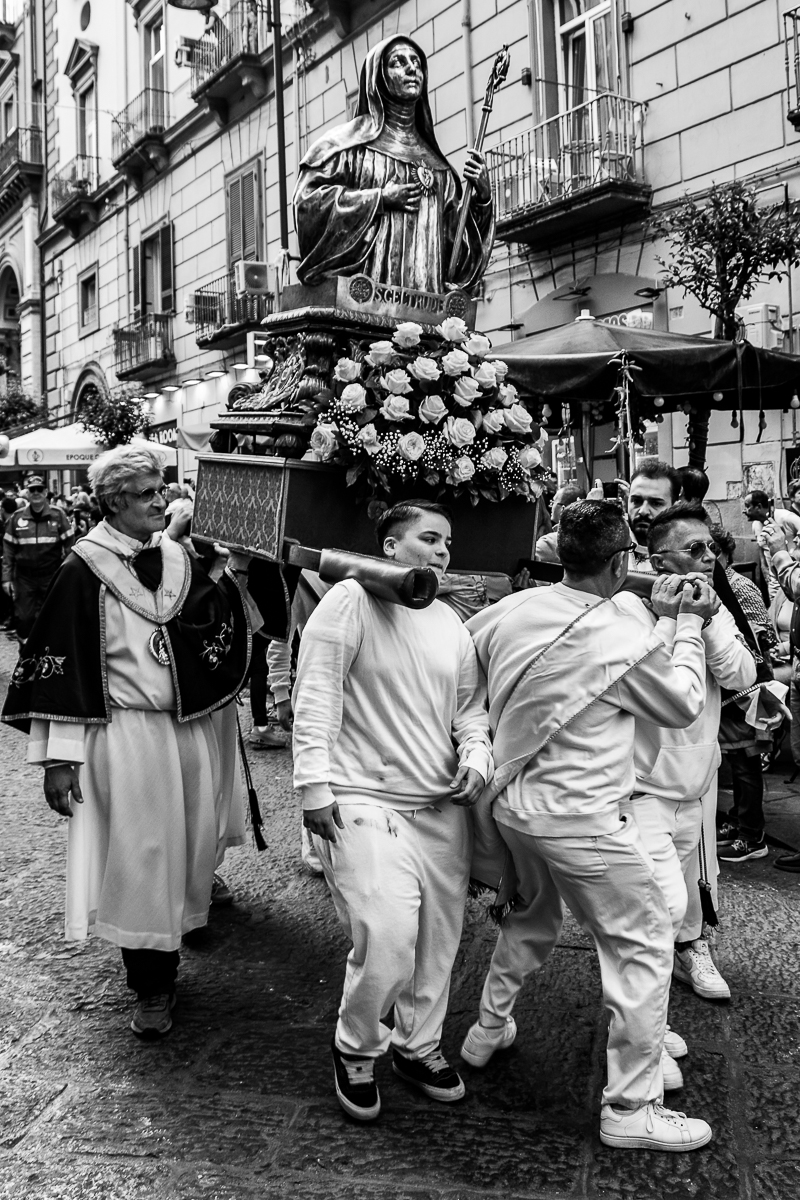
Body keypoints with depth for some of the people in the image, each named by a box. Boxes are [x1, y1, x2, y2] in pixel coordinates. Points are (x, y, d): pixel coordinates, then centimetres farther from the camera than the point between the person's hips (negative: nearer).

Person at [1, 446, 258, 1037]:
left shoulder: (179, 558, 5)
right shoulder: (85, 568, -10)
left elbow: (216, 628, 3)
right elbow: (63, 663, -11)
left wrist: (236, 573, -9)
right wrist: (59, 755, -14)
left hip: (193, 728, 5)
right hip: (127, 734, -5)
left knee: (190, 839, 15)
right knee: (140, 856, 2)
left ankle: (189, 906, 43)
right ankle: (154, 984, 15)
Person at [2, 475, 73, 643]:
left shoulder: (58, 516, -1)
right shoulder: (17, 518, 3)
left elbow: (70, 546, 0)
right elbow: (8, 550, 5)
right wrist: (6, 578, 1)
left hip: (51, 576, -1)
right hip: (24, 577, 1)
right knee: (23, 618, 2)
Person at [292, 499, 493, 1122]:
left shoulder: (452, 623, 13)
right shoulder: (352, 600, -8)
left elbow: (471, 706, 18)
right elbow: (316, 697, -12)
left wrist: (477, 757, -1)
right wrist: (315, 784, -17)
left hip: (442, 804, 7)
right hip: (365, 800, -7)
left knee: (439, 938, 13)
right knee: (388, 937, -15)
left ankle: (418, 1045, 37)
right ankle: (355, 1048, 14)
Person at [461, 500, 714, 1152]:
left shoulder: (512, 609, -3)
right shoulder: (628, 640, -18)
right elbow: (685, 705, 0)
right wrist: (689, 626, 9)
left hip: (512, 799, 7)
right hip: (580, 817, -7)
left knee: (532, 917, 29)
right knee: (644, 943, 7)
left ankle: (488, 1030, 45)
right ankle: (632, 1106, 14)